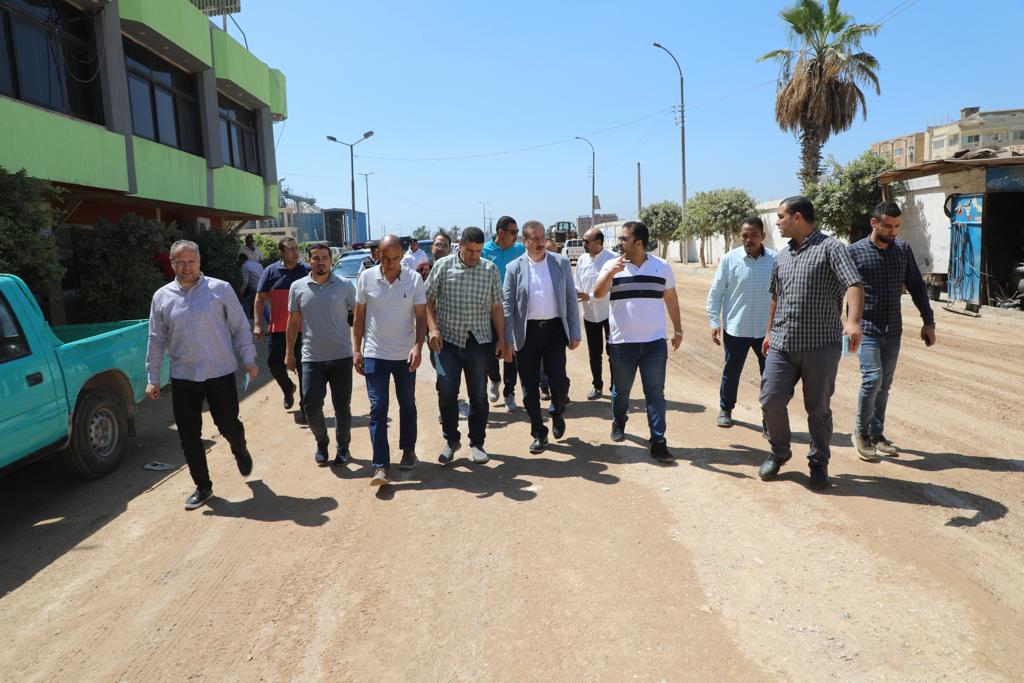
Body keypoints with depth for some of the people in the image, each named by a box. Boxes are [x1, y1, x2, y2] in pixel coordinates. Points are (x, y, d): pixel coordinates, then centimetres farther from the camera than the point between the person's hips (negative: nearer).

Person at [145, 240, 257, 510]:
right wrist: (153, 378, 7)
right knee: (189, 436, 5)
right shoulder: (162, 297, 4)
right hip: (182, 377, 2)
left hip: (220, 373, -2)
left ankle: (241, 453, 38)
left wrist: (249, 359, -4)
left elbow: (240, 327, 1)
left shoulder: (221, 289, -3)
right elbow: (157, 340, 8)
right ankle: (202, 486, 21)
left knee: (229, 426, 3)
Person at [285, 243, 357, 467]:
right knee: (311, 406, -2)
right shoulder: (298, 287, 3)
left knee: (342, 407, 6)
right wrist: (289, 352, 10)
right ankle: (321, 442, 25)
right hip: (311, 358, 1)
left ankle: (342, 448, 25)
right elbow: (293, 321, 10)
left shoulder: (345, 286, -2)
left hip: (341, 356, -1)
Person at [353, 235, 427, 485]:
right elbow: (359, 316, 3)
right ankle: (381, 465, -2)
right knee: (378, 408, -4)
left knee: (407, 405, 14)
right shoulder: (366, 278, -4)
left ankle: (408, 450, 33)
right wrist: (357, 350, 1)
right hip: (375, 355, 0)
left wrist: (418, 346, -21)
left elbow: (421, 317, -6)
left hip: (405, 355, 0)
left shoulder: (414, 279, -7)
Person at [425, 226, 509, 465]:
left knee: (479, 395, 7)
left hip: (479, 341, 1)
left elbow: (496, 307, 7)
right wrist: (433, 328, -10)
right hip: (448, 340, -1)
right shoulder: (443, 266, 0)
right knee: (446, 392, -3)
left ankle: (477, 443, 22)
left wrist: (501, 339, 4)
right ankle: (451, 440, 18)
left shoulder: (490, 270, 3)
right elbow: (428, 299, 3)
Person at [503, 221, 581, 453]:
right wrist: (508, 339, -6)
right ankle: (539, 433, 22)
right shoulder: (514, 268, 1)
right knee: (530, 388, 6)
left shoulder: (561, 263, 3)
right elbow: (508, 305, 0)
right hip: (527, 333, 0)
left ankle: (557, 414, 27)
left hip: (554, 330, 0)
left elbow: (571, 299, 5)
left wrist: (575, 333, 1)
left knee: (559, 382, -5)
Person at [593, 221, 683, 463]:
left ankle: (658, 442, 5)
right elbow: (598, 293, -13)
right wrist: (611, 273, -29)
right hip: (621, 343, 0)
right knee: (621, 390, 14)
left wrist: (678, 329, 16)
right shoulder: (612, 265, 0)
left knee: (655, 393, 0)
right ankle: (618, 424, 41)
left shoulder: (662, 267, 3)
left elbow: (671, 298, 13)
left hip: (655, 342, 0)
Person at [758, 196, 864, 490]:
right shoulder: (782, 256, 15)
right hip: (782, 345, 5)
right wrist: (770, 332, 27)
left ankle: (819, 463, 25)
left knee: (818, 409, 6)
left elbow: (854, 284, -20)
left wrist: (853, 320, -36)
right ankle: (779, 453, 26)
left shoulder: (830, 247, -6)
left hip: (820, 345, -5)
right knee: (771, 401, 2)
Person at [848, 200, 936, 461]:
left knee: (884, 384, 10)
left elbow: (917, 286, 10)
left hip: (893, 330, 5)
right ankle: (861, 433, 3)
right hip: (866, 329, -4)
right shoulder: (856, 251, -7)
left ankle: (876, 434, 22)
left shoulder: (903, 249, 6)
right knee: (872, 378, -15)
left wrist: (928, 321, 5)